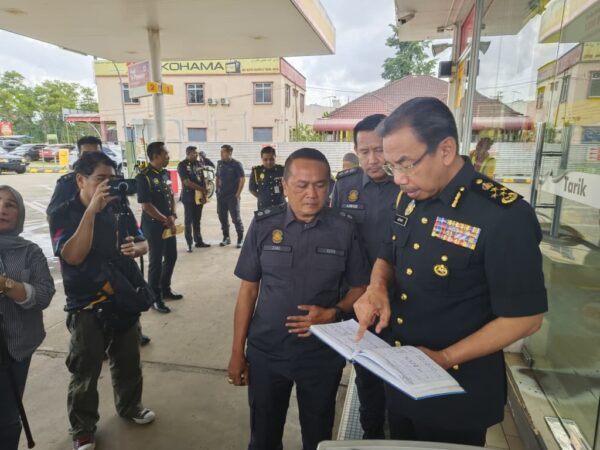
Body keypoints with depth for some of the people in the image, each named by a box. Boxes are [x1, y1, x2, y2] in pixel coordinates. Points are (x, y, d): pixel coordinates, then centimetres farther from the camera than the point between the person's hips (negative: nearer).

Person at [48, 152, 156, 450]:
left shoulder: (120, 209, 1)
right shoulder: (63, 214, -11)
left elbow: (144, 243, 8)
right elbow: (73, 256, -26)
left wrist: (135, 248, -17)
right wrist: (91, 210, -31)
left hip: (125, 299, 4)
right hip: (86, 306, -4)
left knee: (128, 360, 19)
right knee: (86, 370, 8)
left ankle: (130, 406, 42)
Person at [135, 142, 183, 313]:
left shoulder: (165, 174, 7)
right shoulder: (144, 177, -16)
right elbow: (146, 205, -18)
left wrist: (173, 217, -2)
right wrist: (166, 220, -13)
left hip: (169, 224, 8)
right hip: (154, 225, -8)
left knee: (171, 256, 15)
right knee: (156, 261, 1)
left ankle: (165, 289, 33)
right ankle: (155, 298, 15)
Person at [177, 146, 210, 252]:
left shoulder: (197, 163, 10)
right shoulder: (182, 165, -10)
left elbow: (202, 179, 9)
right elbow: (187, 183, -17)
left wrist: (203, 194, -3)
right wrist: (202, 189, -12)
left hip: (199, 196, 6)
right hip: (188, 196, -6)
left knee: (197, 221, 13)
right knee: (189, 221, 1)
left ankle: (199, 241, 22)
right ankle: (189, 244, 7)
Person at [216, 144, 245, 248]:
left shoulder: (236, 164, -8)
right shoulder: (219, 163, 9)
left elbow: (242, 179, -10)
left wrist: (238, 193, -14)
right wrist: (217, 190, 9)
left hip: (232, 196, -6)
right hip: (221, 195, 6)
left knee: (236, 218, -3)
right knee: (222, 217, 10)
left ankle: (240, 239, 8)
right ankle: (226, 237, 23)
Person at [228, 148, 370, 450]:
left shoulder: (344, 229, -9)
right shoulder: (263, 224, -7)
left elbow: (360, 286, 1)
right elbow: (248, 289, -2)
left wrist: (332, 313, -18)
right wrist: (237, 351, 0)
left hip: (323, 354, 0)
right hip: (265, 351, 1)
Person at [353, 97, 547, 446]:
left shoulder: (504, 216, -24)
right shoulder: (410, 199, -1)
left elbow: (525, 317, -19)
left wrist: (445, 358, -22)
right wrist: (377, 288, -11)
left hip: (456, 391, -6)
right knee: (401, 442, 27)